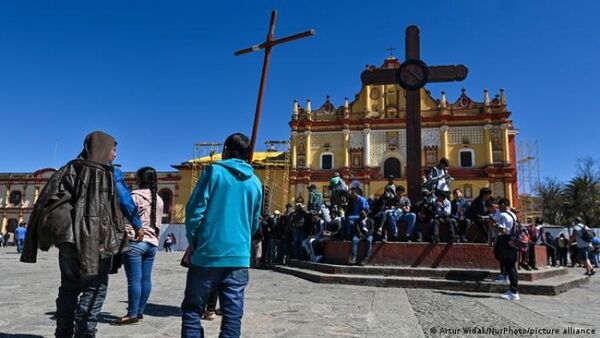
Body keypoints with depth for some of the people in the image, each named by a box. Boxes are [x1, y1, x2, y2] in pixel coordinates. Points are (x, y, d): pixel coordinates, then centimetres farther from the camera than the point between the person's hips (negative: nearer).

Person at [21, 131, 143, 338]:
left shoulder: (70, 170, 9)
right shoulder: (112, 174, -1)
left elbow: (48, 199, 4)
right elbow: (127, 203, 4)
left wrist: (55, 231, 7)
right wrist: (138, 225, 17)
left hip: (68, 236, 4)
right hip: (98, 240, -4)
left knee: (69, 287, 16)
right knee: (94, 289, 6)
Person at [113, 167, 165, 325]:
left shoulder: (135, 196, -7)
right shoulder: (159, 200, 14)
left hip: (135, 242, -7)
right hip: (152, 243, 7)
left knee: (134, 279, -5)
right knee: (146, 279, 8)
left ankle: (132, 314, -1)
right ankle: (139, 311, 15)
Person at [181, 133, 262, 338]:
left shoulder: (214, 171, -3)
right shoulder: (255, 182, 9)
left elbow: (195, 209, -6)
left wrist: (193, 241, 7)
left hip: (208, 253, -3)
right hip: (239, 257, 3)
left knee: (192, 309, 11)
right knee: (233, 314, 8)